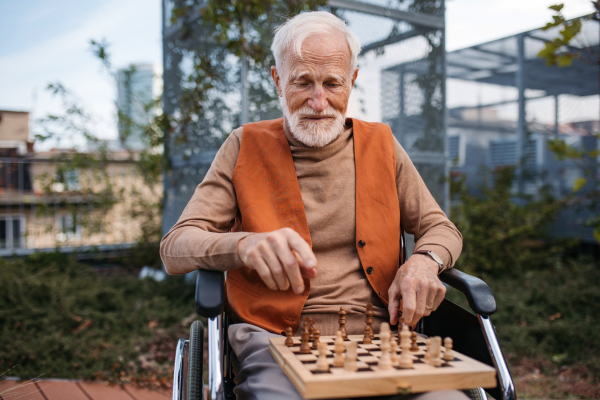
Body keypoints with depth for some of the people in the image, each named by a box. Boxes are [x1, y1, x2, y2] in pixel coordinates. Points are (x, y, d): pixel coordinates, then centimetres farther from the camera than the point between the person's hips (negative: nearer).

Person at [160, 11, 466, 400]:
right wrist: (244, 244, -23)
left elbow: (442, 229, 19)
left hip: (376, 339, 3)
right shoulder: (246, 148, 6)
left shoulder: (380, 145, 14)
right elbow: (175, 248, -1)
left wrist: (424, 261, -6)